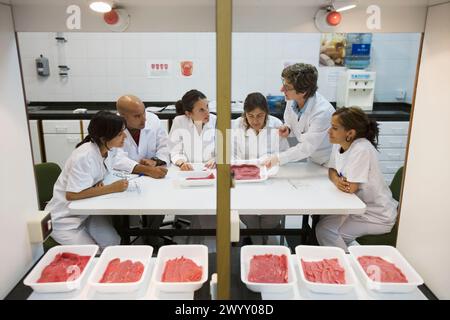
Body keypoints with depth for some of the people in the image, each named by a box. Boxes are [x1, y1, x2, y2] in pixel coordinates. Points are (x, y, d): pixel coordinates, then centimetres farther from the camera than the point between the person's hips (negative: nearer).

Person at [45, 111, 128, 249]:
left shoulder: (107, 150, -8)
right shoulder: (84, 157, -31)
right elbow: (71, 195, -33)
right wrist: (111, 188, -32)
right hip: (64, 218, -6)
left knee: (114, 243, -8)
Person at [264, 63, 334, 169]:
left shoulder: (322, 112, -30)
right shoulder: (292, 100, -11)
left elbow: (307, 147, -26)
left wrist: (278, 158, -26)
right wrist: (287, 129, -13)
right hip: (309, 159, 5)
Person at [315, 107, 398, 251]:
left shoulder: (362, 150, -27)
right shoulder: (339, 144, -2)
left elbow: (351, 187, -27)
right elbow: (332, 170, 9)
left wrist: (338, 180, -6)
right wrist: (337, 180, -14)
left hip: (378, 216, -8)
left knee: (324, 230, -18)